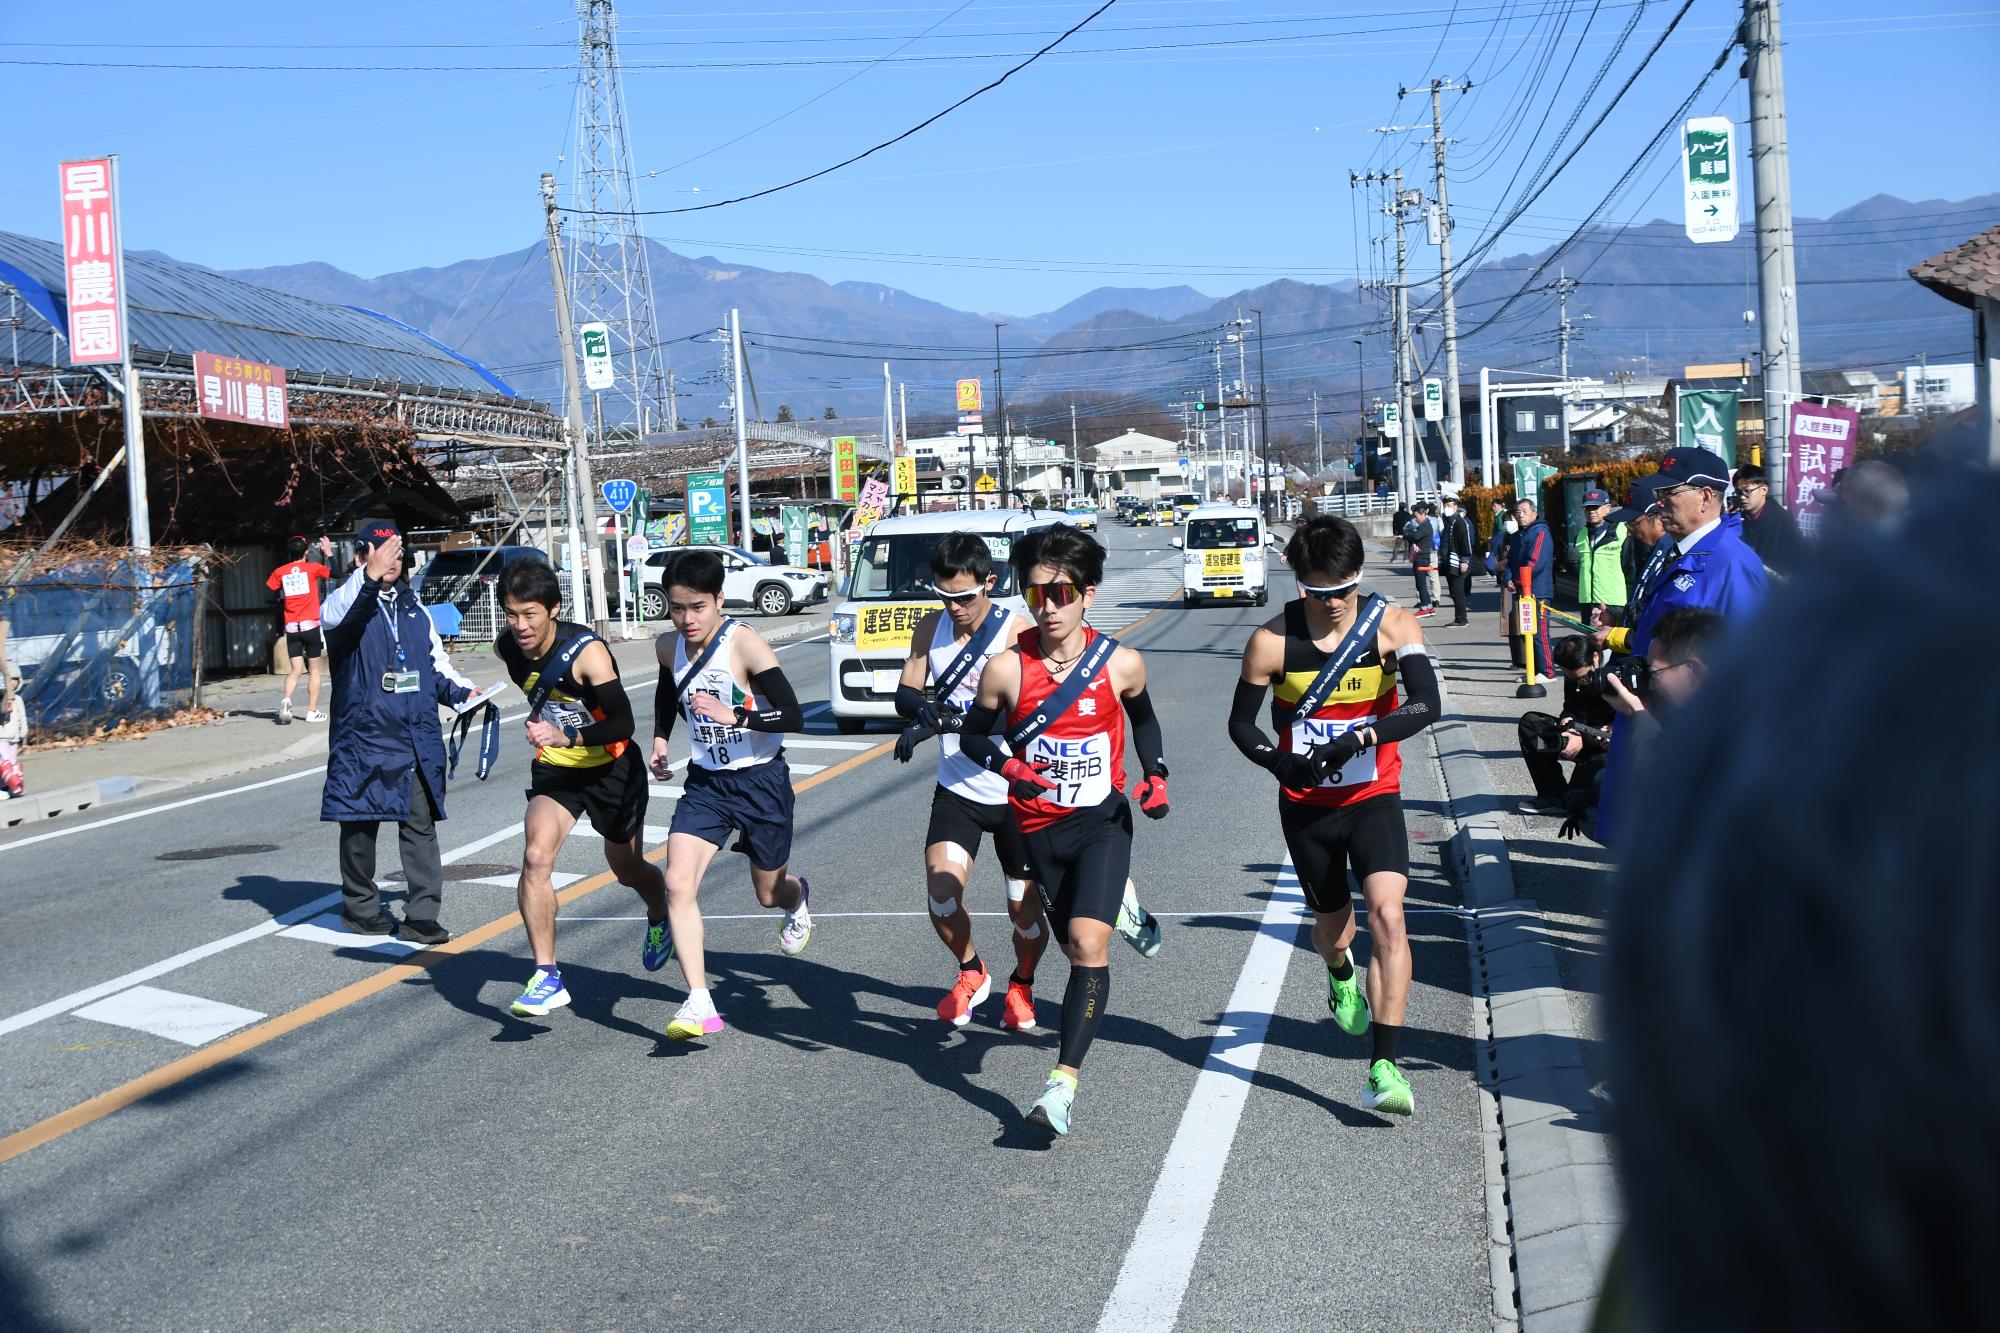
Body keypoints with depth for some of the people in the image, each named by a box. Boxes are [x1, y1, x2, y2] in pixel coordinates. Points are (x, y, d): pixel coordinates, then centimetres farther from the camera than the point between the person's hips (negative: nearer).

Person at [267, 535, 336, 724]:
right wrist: (329, 552, 11)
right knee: (314, 668, 8)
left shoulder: (280, 572, 5)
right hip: (311, 625, -2)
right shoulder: (312, 568, -3)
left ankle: (286, 700, -22)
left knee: (295, 669, 4)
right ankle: (312, 711, 7)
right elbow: (336, 573, 1)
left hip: (291, 628, 2)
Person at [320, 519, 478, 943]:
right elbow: (333, 617, -27)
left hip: (418, 740, 5)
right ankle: (361, 908, 21)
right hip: (364, 736, -4)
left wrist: (461, 692, 5)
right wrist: (369, 576, -42)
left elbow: (436, 665, 24)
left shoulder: (413, 608, 17)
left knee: (421, 824, 1)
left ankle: (421, 917, 3)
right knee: (360, 824, 4)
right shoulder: (347, 602, -1)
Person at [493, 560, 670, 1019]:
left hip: (611, 768, -3)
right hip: (554, 769, 3)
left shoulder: (587, 651, -28)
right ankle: (547, 978, -16)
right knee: (536, 857, -21)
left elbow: (623, 724, -33)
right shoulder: (507, 647, -11)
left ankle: (660, 917, 52)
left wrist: (567, 736, -46)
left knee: (627, 869, 15)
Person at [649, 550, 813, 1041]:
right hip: (705, 783, 4)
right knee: (678, 885, -16)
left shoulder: (746, 645, -21)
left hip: (761, 782, -4)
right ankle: (699, 1003, -16)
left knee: (769, 892, 14)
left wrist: (735, 716, -35)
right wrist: (660, 739, 9)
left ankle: (799, 897, 54)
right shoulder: (668, 647, -2)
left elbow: (794, 717, -24)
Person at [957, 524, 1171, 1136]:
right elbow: (973, 735, 3)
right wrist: (1005, 766, -17)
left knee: (1088, 943, -20)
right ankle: (1122, 909, 54)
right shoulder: (1007, 667, -12)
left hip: (1103, 820, -2)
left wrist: (1156, 775, -1)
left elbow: (1143, 719, 14)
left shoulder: (1122, 663, -8)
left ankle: (1064, 1079, -20)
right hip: (1038, 826, 2)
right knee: (1075, 946, 17)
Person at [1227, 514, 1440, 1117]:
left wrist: (1356, 739, -35)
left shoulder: (1391, 625, -12)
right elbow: (1240, 723, -1)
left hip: (1374, 797, -1)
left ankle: (1383, 1067, -20)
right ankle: (1340, 975, 57)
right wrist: (1276, 760, -22)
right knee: (1332, 924, 17)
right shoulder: (1272, 641, -10)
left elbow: (1427, 704, -22)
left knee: (1387, 914, -22)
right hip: (1306, 804, 1)